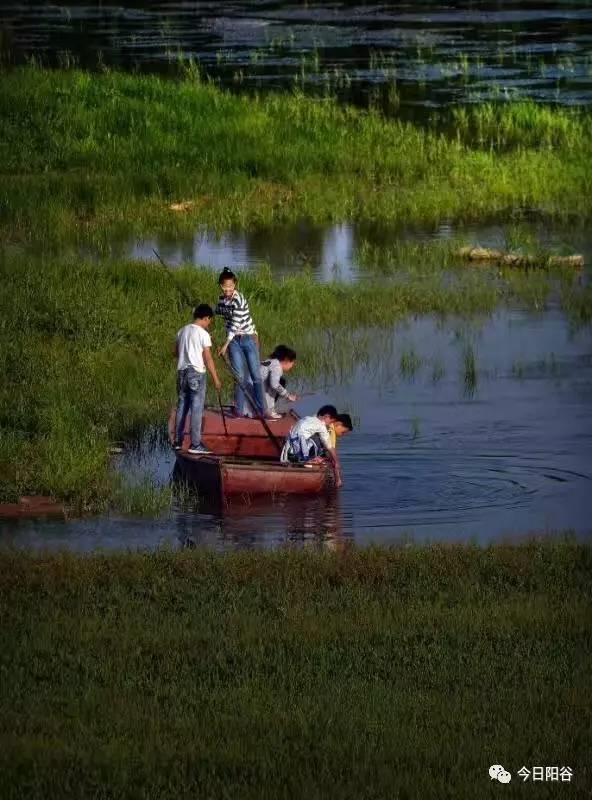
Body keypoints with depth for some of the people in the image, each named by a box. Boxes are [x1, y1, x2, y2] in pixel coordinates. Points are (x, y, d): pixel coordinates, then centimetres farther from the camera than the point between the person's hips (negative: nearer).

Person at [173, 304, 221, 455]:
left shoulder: (182, 331, 9)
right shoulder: (203, 334, -11)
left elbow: (176, 353, 16)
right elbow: (208, 359, -11)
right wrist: (215, 378, -6)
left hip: (182, 372, 7)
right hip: (197, 374, -7)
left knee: (181, 407, 13)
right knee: (197, 409, -4)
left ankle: (178, 442, 15)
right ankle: (195, 444, -6)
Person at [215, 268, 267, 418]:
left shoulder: (239, 300, -20)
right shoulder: (222, 299, 1)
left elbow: (235, 323, -23)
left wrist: (225, 345, -24)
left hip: (248, 338, -5)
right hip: (234, 340, 5)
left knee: (256, 375, -1)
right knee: (239, 376, 2)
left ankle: (261, 410, 4)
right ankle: (239, 410, 7)